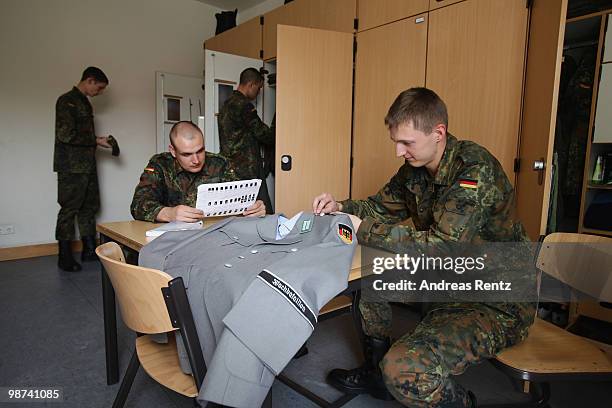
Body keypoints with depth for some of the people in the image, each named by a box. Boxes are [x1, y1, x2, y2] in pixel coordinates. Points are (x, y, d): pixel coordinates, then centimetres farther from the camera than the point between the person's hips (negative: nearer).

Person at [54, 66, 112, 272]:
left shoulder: (84, 102, 18)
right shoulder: (67, 101, -10)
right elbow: (66, 135, -18)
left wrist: (98, 140, 6)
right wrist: (96, 141, -13)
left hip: (87, 164, 9)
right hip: (71, 167, -9)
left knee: (90, 207, 11)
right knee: (69, 209, -3)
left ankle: (89, 249, 21)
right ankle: (65, 256, 6)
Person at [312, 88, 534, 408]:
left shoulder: (476, 169, -24)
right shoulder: (414, 167, 0)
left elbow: (441, 247, -31)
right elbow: (382, 207, 13)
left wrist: (363, 230, -27)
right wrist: (341, 207, -6)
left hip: (497, 302, -8)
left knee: (405, 370, -28)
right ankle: (375, 370, 21)